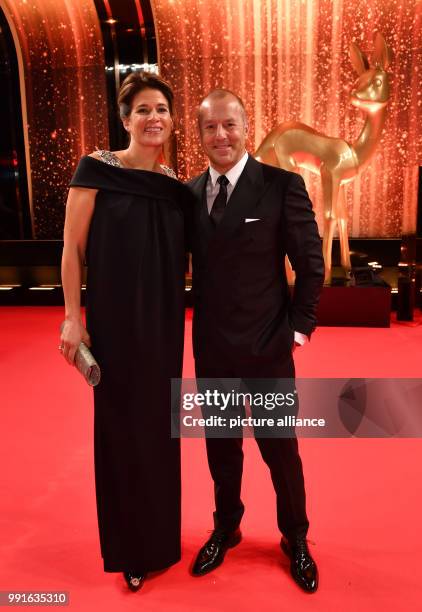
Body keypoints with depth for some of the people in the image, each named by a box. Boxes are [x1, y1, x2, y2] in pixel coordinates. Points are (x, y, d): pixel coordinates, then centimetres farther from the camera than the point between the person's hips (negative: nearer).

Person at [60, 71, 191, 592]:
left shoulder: (175, 185, 6)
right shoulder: (97, 168, -7)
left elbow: (179, 254, 11)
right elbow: (72, 248, -7)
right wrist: (73, 317, -11)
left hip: (163, 322, 4)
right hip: (115, 319, -4)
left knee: (160, 423, 15)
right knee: (122, 425, 8)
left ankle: (161, 534, 39)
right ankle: (130, 547, 31)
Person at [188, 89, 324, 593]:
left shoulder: (282, 185, -10)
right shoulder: (189, 193, 2)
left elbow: (311, 263, -5)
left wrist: (301, 325, -6)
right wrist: (192, 327, 1)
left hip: (267, 347, -3)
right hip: (211, 348, 4)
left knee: (280, 449, 13)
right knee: (221, 447, 19)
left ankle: (295, 540, 38)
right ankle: (225, 529, 43)